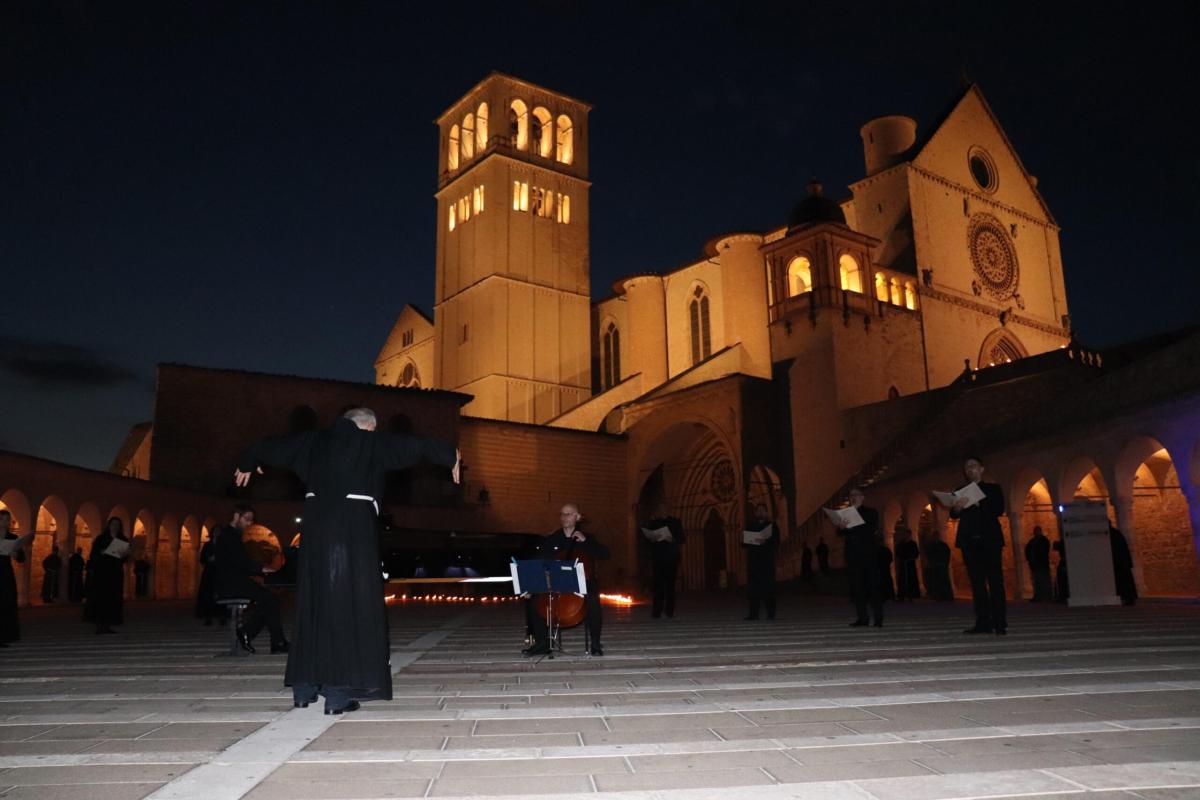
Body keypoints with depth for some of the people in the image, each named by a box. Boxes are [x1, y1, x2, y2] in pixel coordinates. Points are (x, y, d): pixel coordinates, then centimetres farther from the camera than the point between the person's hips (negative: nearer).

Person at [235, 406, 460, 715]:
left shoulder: (314, 441, 15)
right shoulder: (372, 442, 3)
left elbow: (271, 446, 26)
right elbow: (416, 444, 6)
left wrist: (247, 463, 46)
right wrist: (451, 455, 22)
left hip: (317, 524, 5)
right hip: (354, 525, -5)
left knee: (313, 602, 13)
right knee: (349, 604, -2)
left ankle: (304, 687, 18)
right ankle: (339, 691, -5)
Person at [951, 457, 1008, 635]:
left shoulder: (993, 489, 11)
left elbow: (998, 510, -4)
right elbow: (954, 515, 8)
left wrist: (977, 504, -17)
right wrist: (957, 508, -14)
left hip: (989, 540, -3)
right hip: (969, 541, 3)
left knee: (995, 582, -6)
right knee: (977, 583, 1)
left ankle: (1000, 623, -6)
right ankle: (983, 622, 1)